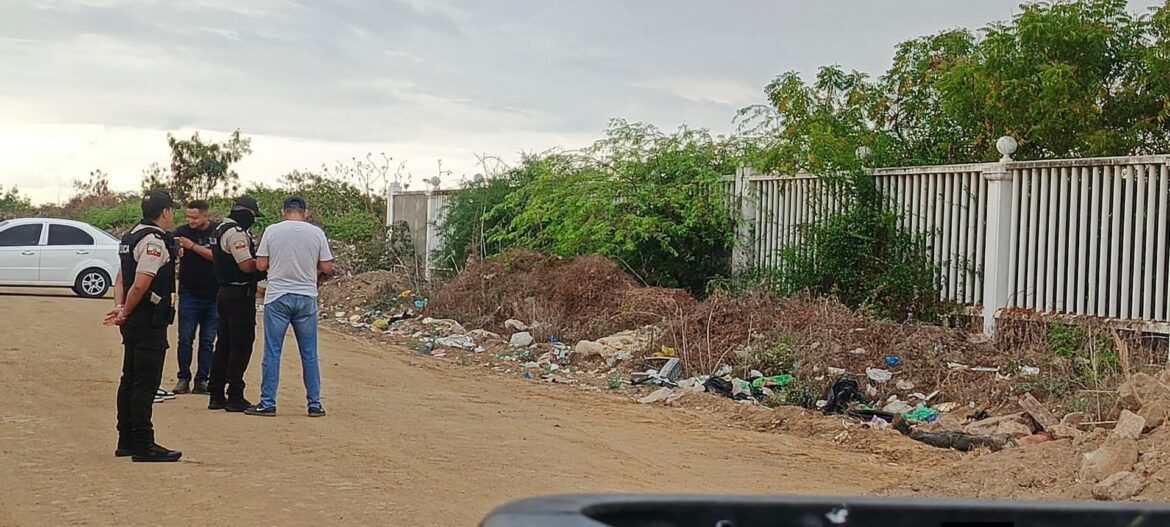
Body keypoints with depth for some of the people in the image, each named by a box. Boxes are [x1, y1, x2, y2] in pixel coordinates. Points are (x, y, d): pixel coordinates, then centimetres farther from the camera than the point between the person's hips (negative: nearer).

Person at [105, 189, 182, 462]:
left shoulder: (132, 237, 16)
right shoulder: (155, 241, -16)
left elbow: (121, 279, 15)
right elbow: (140, 285, -22)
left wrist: (120, 307, 1)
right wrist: (125, 312, -9)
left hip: (134, 323, 10)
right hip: (150, 322, -10)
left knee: (130, 380, 14)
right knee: (146, 383, -7)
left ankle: (126, 442, 21)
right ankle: (143, 445, -4)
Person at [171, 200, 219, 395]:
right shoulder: (182, 232, 0)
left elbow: (217, 256, -12)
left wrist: (193, 246, -19)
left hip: (213, 296, 0)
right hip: (189, 295, 0)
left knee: (207, 341, 5)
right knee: (185, 340, 1)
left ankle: (202, 380, 11)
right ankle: (183, 379, 9)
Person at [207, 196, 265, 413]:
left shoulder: (221, 230, 17)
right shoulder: (236, 233, -16)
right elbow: (247, 265, -23)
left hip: (225, 293, 10)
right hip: (240, 295, -10)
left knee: (224, 344, 14)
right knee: (241, 345, -5)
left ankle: (216, 395, 18)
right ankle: (235, 397, -3)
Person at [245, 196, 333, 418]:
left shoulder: (272, 231, -3)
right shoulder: (316, 233, -1)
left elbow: (261, 265, -2)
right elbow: (327, 268, 0)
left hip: (277, 297, -1)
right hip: (306, 298, 1)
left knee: (272, 352, 4)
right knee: (309, 354, 8)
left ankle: (268, 403, 5)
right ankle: (315, 404, 11)